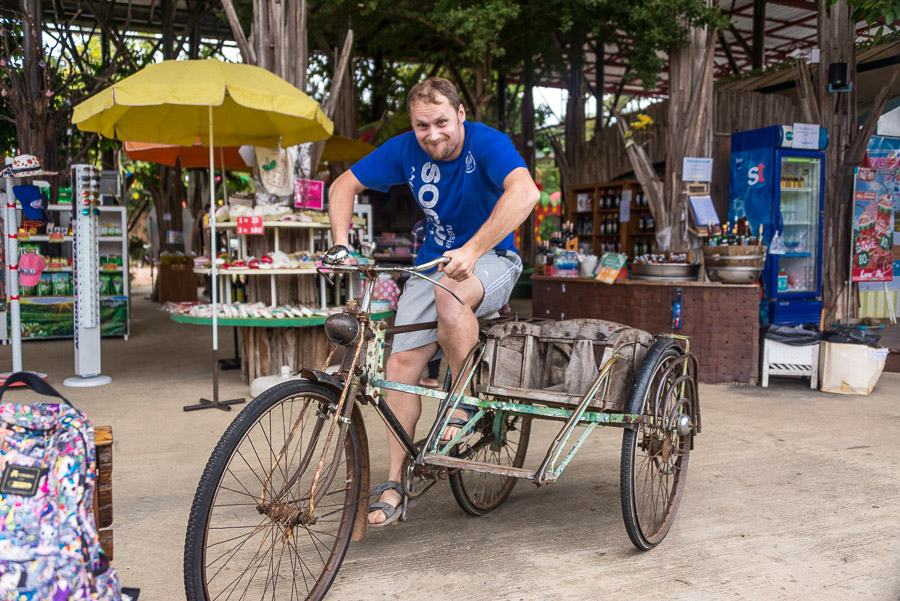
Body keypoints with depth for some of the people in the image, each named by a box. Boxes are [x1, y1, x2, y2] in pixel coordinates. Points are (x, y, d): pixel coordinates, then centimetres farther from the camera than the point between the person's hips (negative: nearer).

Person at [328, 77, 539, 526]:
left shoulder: (487, 143, -19)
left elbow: (524, 192, -38)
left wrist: (473, 251, -47)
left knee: (449, 292, -39)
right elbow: (343, 186, 1)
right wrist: (341, 244, -14)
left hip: (492, 258, -4)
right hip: (434, 262, 4)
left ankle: (464, 409, -20)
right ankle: (395, 482, 1)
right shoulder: (405, 150, -6)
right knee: (402, 361, -9)